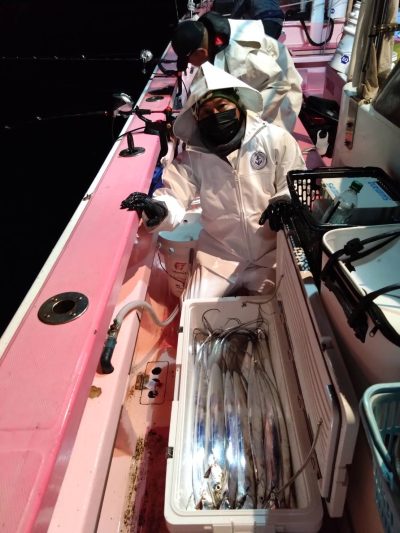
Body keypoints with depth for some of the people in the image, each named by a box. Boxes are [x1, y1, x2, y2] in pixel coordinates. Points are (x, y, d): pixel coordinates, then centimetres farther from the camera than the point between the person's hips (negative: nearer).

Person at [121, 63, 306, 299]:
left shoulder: (275, 139, -7)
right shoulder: (192, 157, -3)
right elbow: (175, 197, -10)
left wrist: (284, 202, -27)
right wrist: (158, 209, -34)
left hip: (271, 253, -1)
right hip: (219, 256, 2)